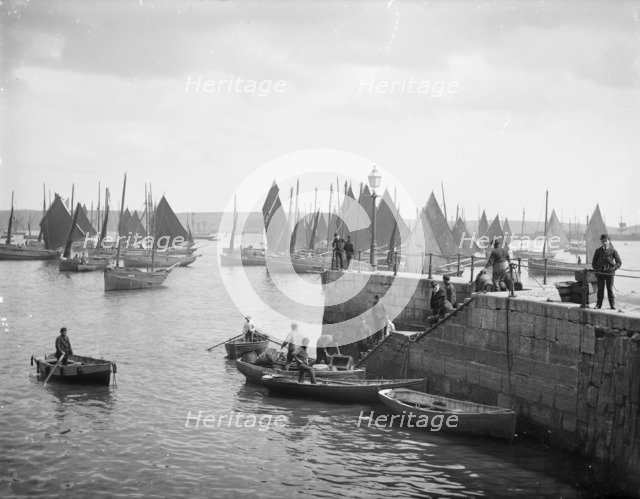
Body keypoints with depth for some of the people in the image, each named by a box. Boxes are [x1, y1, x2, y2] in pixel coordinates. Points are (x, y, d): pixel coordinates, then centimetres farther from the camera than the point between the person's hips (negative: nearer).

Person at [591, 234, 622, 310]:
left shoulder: (613, 250, 0)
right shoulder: (598, 251, 7)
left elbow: (619, 262, 1)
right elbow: (594, 262, 14)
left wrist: (613, 268, -12)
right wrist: (596, 268, -3)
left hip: (609, 273, -2)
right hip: (600, 272, 2)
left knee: (610, 289, 1)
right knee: (600, 290, 4)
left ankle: (612, 305, 7)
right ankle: (599, 304, 11)